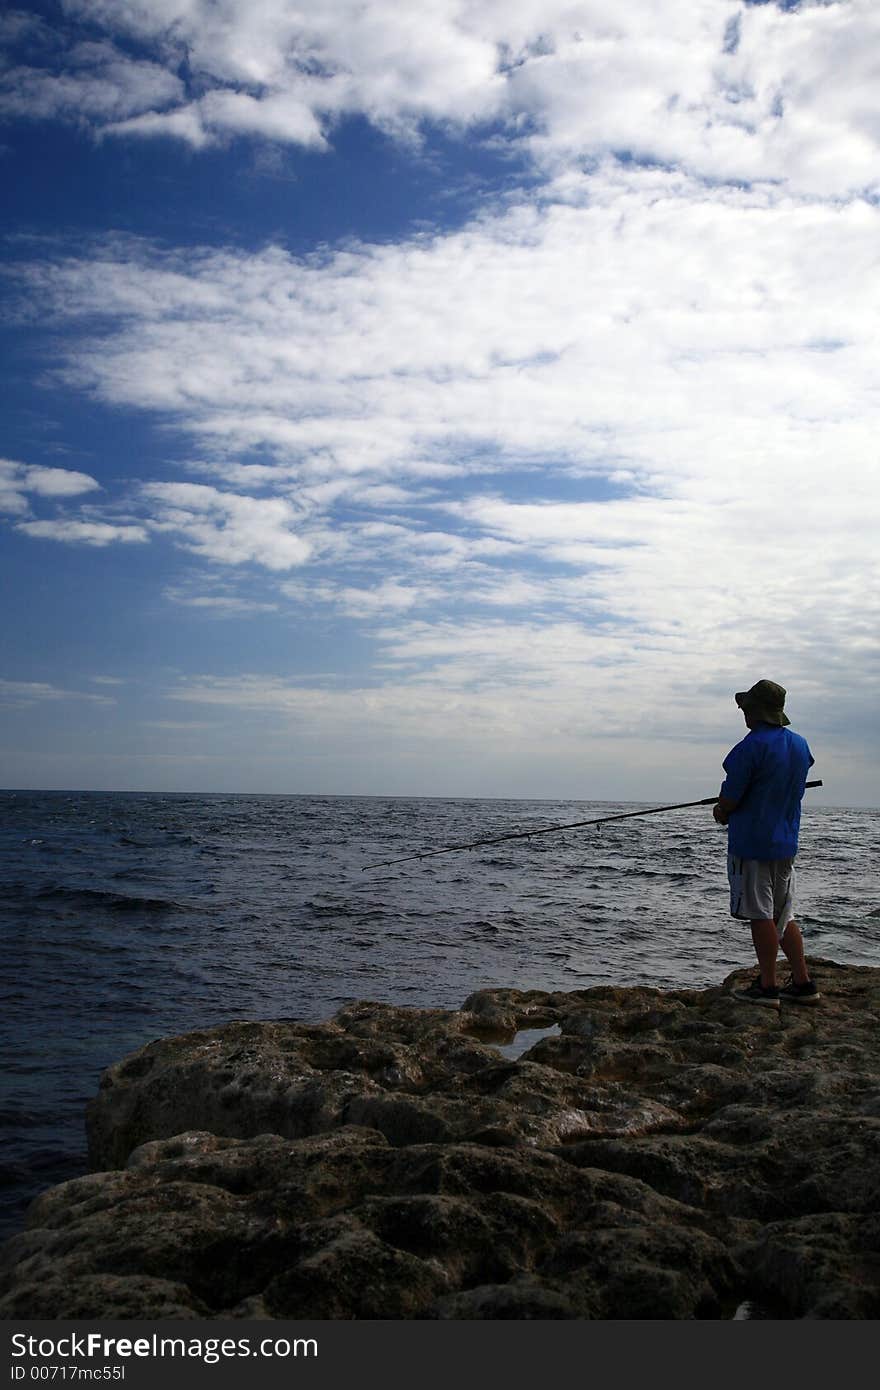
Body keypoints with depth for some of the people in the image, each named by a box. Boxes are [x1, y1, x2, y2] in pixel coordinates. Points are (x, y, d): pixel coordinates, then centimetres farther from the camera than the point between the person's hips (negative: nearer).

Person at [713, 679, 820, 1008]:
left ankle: (767, 987, 6)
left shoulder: (752, 746, -17)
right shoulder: (800, 744, 8)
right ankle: (802, 983, 17)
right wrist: (728, 808, 19)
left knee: (761, 916, 0)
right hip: (786, 843, 8)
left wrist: (721, 811, 9)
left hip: (751, 842, -8)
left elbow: (729, 799, -16)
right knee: (783, 915, 15)